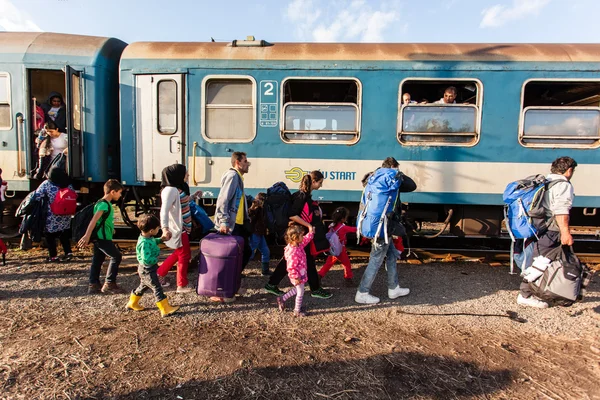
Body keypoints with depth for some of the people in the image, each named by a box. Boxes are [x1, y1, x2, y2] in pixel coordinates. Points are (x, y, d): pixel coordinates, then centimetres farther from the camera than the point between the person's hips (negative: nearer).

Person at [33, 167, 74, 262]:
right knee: (64, 234, 16)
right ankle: (68, 252, 10)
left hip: (51, 217, -4)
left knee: (50, 235, 7)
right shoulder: (68, 185, 5)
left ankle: (53, 256, 9)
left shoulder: (46, 184, -7)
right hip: (65, 216, 4)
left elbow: (37, 196, -8)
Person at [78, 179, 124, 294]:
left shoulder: (106, 204, 15)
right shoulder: (104, 204, -16)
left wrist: (111, 229, 37)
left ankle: (93, 285, 18)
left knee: (97, 261, 12)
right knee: (116, 257, -5)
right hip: (102, 238, -10)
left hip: (100, 238, 10)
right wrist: (87, 235, -34)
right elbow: (94, 220, -26)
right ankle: (109, 284, 0)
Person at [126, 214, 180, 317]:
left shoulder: (147, 237, -1)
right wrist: (156, 258, -22)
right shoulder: (144, 243, -32)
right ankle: (166, 309, 3)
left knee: (143, 286, 26)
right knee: (157, 288, -4)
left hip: (145, 269, 10)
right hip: (147, 270, -10)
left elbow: (153, 242, 22)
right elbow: (146, 260, -36)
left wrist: (160, 239, 9)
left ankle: (132, 304, 43)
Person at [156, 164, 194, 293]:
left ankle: (160, 273, 36)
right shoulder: (171, 190, -21)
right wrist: (165, 228, -41)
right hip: (178, 229, -10)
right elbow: (164, 210, -30)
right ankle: (182, 285, 15)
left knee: (178, 254, 23)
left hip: (183, 227, 10)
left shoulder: (179, 188, 10)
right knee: (184, 256, 2)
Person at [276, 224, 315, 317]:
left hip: (301, 274, 9)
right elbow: (291, 267, -30)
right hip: (298, 276, -9)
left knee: (297, 289, 28)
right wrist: (296, 277, -24)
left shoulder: (298, 245, -5)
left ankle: (282, 299, 40)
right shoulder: (293, 252, -33)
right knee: (300, 293, 9)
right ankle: (297, 311, 29)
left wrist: (311, 233, 11)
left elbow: (306, 240, 15)